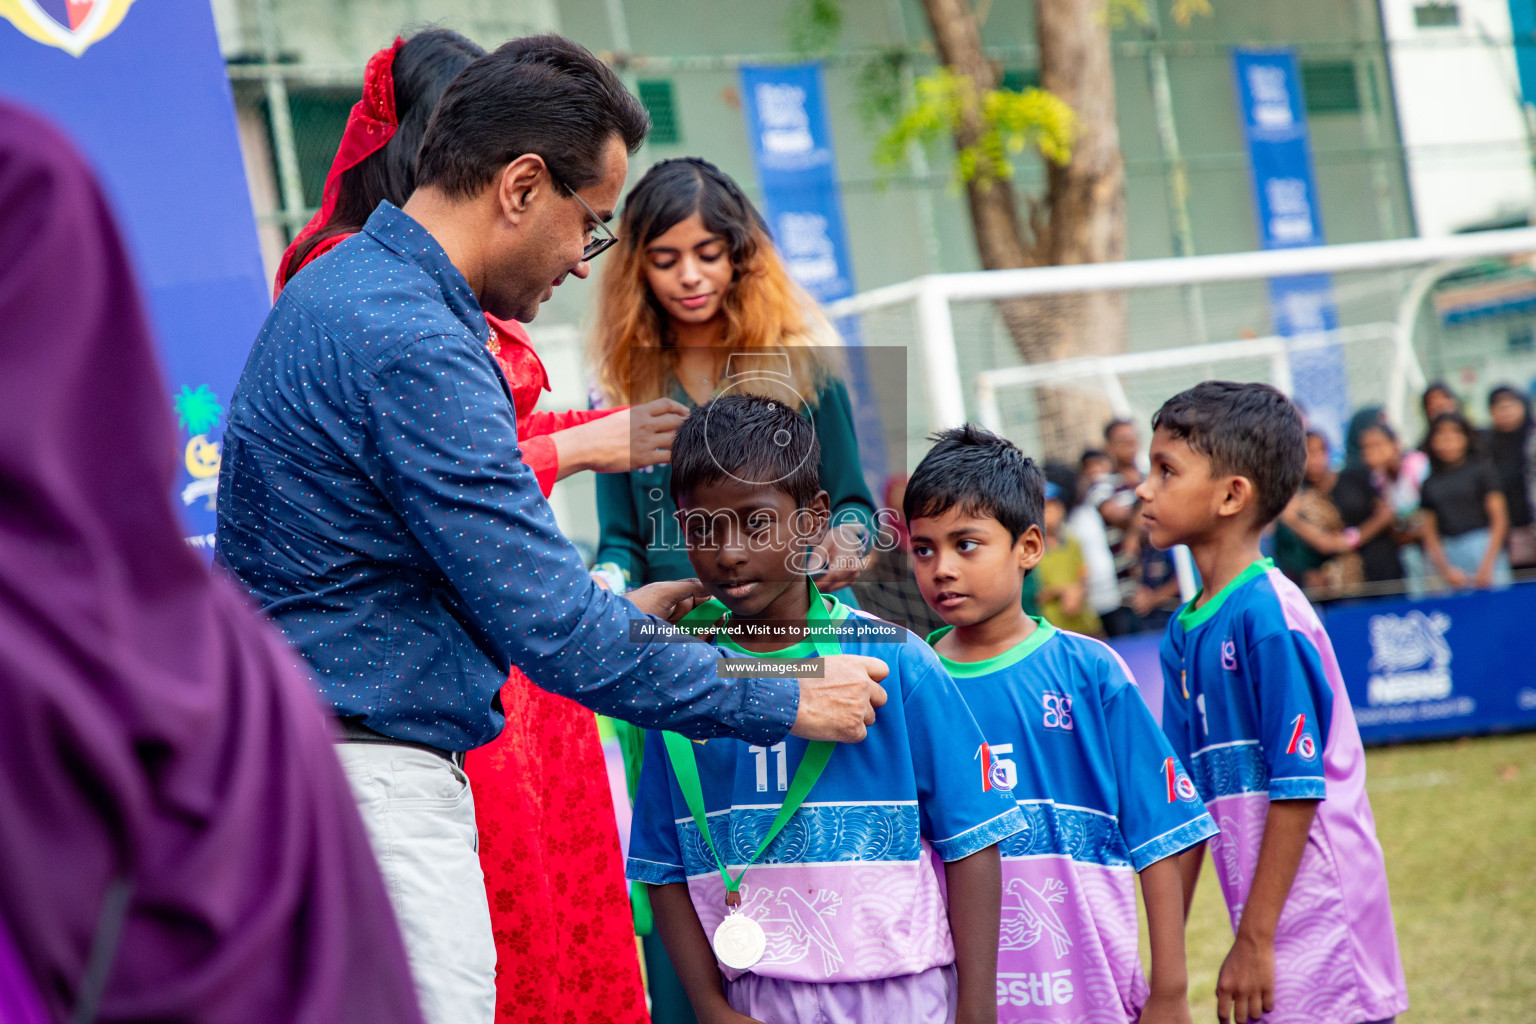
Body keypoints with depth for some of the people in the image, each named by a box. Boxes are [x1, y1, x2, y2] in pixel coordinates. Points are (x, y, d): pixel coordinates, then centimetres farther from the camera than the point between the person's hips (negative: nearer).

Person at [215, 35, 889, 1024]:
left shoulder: (347, 287, 14)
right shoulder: (410, 345, -19)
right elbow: (551, 629, -19)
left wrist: (618, 613, 21)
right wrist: (785, 705, -9)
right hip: (371, 789, -11)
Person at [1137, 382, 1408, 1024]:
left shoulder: (1268, 615, -14)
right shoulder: (1185, 633, 11)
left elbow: (1299, 789, -16)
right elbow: (1190, 801, 15)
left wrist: (1255, 939, -15)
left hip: (1318, 919, -8)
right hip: (1269, 927, 8)